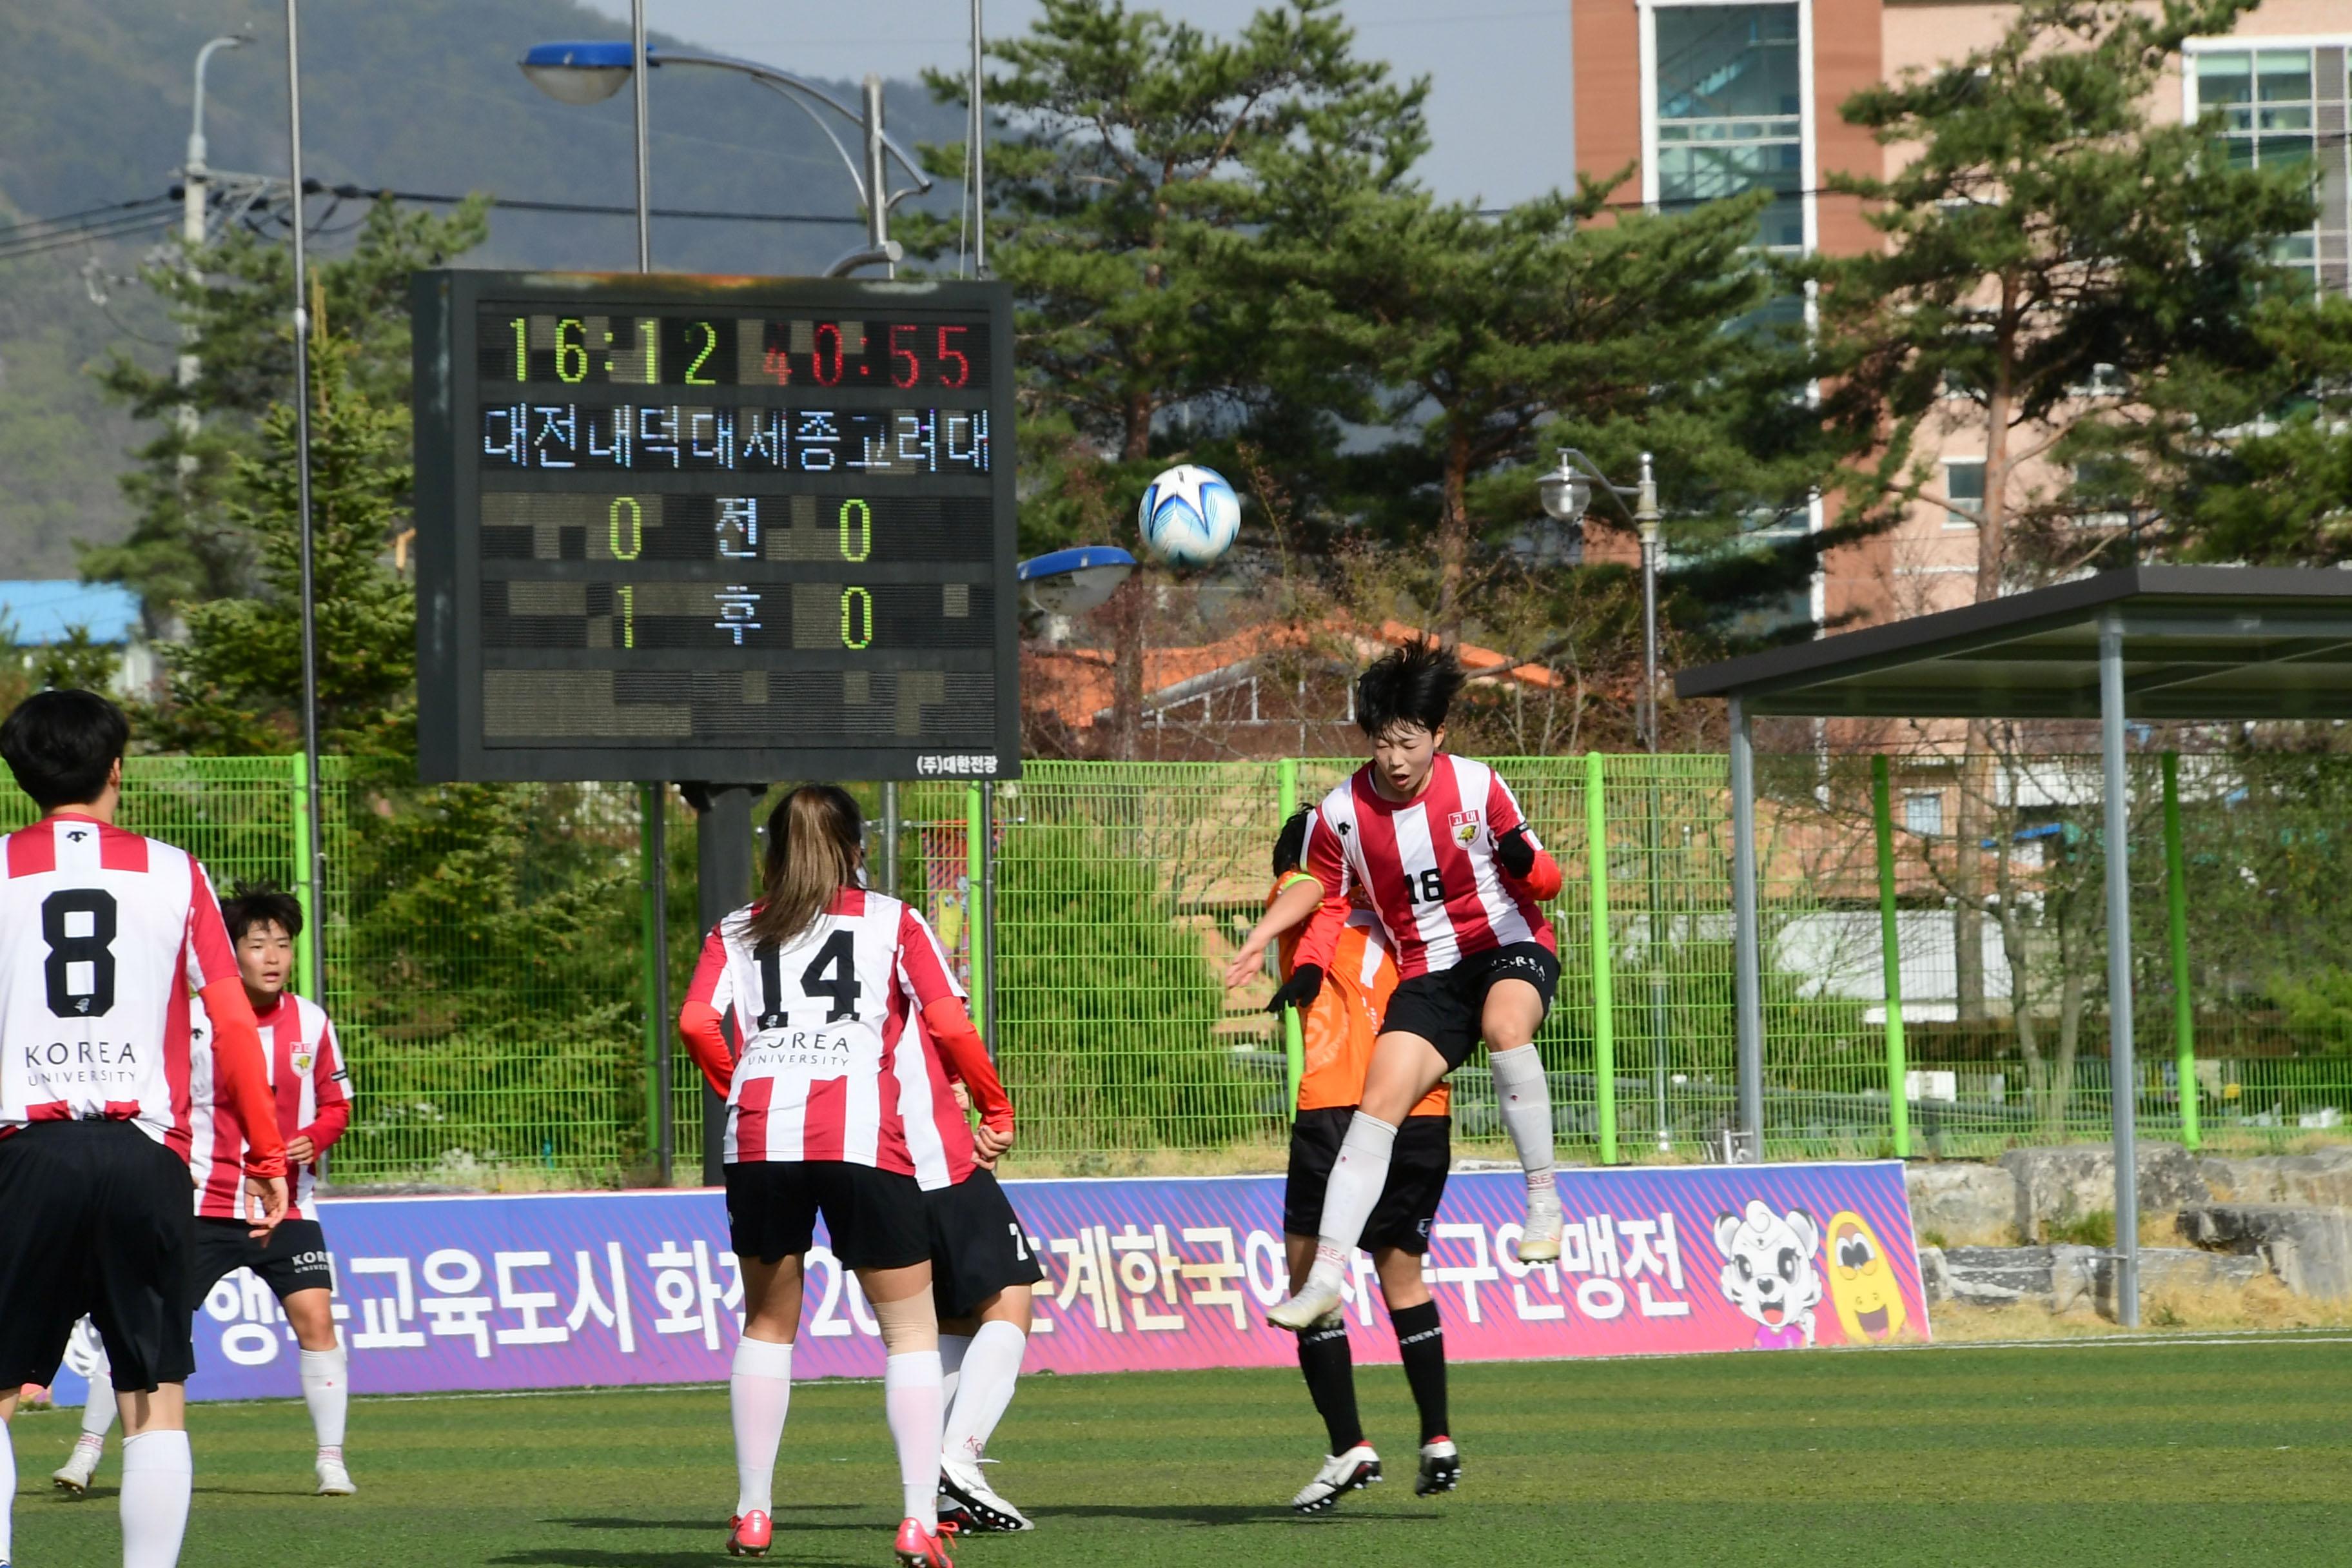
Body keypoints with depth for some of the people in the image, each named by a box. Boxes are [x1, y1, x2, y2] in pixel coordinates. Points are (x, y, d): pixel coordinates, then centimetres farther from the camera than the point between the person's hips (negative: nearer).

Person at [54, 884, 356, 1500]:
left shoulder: (311, 1023, 2)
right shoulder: (196, 1017, -6)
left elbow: (335, 1103, 10)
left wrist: (312, 1140, -10)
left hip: (285, 1204, 1)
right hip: (204, 1204, -1)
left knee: (315, 1317, -12)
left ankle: (332, 1460, -2)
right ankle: (87, 1451, 8)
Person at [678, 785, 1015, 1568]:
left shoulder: (736, 933, 20)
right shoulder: (893, 922, 14)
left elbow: (697, 1022, 4)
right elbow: (948, 1021, 2)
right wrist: (996, 1108, 14)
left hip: (761, 1135, 2)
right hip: (866, 1141, -2)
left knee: (768, 1322, 19)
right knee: (911, 1331, 5)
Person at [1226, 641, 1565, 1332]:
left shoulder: (1477, 785, -12)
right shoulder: (1341, 813, -6)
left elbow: (1542, 879, -4)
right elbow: (1329, 892, 12)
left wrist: (1527, 863, -28)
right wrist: (1307, 965, -3)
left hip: (1511, 945, -3)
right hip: (1425, 973, 3)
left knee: (1504, 1024, -37)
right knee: (1379, 1100, -14)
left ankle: (1543, 1200, -23)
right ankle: (1325, 1275, -16)